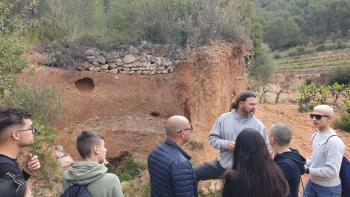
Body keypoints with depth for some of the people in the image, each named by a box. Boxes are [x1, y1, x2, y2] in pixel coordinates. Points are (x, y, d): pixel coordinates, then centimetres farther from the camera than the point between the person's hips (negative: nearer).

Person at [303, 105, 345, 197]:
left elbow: (332, 171, -27)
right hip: (312, 182, 7)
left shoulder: (334, 141, -25)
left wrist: (308, 170, -21)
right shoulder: (315, 136, -1)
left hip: (328, 188, -7)